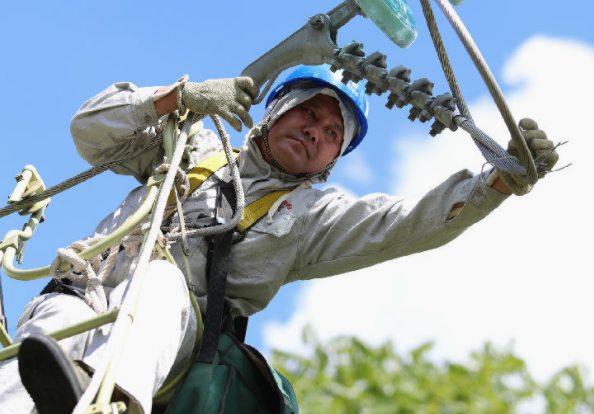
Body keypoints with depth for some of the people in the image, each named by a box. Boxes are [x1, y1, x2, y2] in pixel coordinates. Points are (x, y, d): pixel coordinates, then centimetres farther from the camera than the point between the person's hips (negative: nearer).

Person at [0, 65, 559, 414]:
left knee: (160, 278, -39)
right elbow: (92, 129, 17)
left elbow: (414, 223, 11)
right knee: (55, 325, -36)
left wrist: (503, 178, -3)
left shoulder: (311, 214, 25)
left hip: (176, 329, -2)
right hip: (87, 292, 2)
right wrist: (182, 95, 3)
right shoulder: (196, 149, 27)